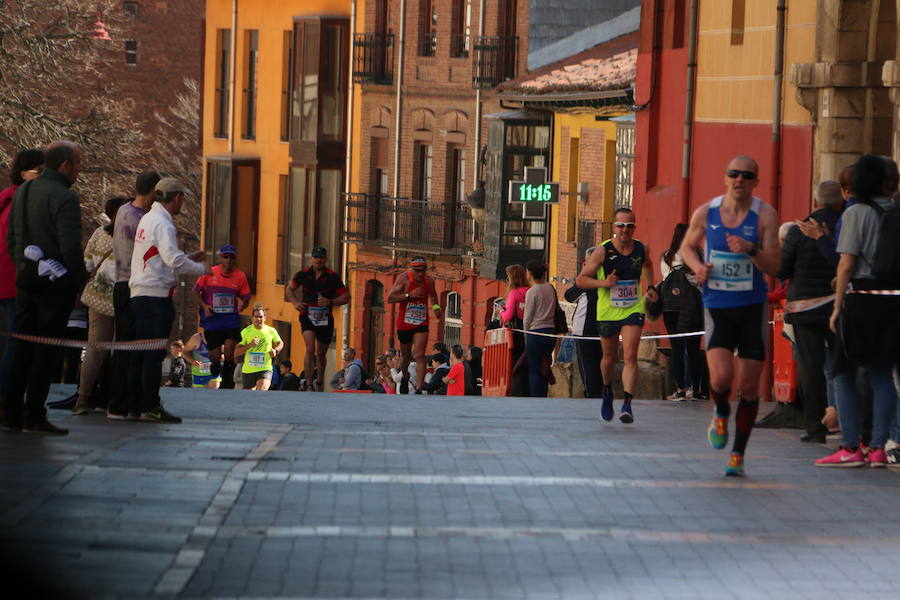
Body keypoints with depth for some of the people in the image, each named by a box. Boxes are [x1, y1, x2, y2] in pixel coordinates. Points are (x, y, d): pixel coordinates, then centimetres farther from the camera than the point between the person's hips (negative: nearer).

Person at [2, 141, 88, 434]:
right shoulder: (64, 198, -15)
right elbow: (70, 246, -20)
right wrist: (80, 279, -8)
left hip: (26, 283, 8)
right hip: (56, 285, -8)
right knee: (46, 350, -3)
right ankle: (34, 415, -4)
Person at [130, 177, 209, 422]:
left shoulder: (147, 219, 18)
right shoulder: (162, 224, -12)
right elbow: (174, 261, -20)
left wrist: (189, 259, 24)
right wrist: (201, 268, -6)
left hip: (139, 294, 10)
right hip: (157, 295, -10)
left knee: (141, 353, 10)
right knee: (155, 353, -8)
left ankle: (136, 406, 12)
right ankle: (150, 406, -9)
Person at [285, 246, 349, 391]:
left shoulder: (333, 277, -5)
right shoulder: (303, 274, -2)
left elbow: (345, 297, 0)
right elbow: (289, 289, 14)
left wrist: (330, 302, -17)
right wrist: (295, 303, -4)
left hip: (325, 319, 1)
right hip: (307, 316, -1)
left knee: (321, 354, 12)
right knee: (310, 349, -20)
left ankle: (319, 383, 35)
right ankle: (309, 385, -18)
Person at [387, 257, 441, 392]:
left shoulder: (429, 281, 1)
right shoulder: (403, 278, -11)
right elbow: (390, 298, -18)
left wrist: (435, 306, 7)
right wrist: (409, 295, -26)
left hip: (421, 324, 1)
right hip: (404, 324, -1)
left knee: (419, 356, -13)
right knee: (406, 355, 14)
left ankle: (419, 388, -19)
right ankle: (405, 376, 45)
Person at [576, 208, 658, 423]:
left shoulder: (642, 249, -1)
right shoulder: (603, 251, -11)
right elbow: (580, 279, -8)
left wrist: (649, 287, 14)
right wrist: (604, 283, -22)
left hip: (633, 310, 1)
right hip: (607, 312, -1)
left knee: (630, 356, -15)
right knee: (609, 358, 14)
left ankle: (627, 404, -20)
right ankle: (607, 392, 43)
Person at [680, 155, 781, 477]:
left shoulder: (765, 215, -5)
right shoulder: (706, 213, 0)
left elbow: (774, 266, -9)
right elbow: (687, 245, 18)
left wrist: (752, 250, -28)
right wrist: (697, 267, -2)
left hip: (753, 307, 0)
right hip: (717, 306, 0)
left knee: (750, 386, 1)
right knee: (721, 377, -18)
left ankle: (738, 454, 15)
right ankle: (721, 413, 17)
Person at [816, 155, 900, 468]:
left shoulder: (856, 213, -6)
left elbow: (847, 263, -9)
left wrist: (837, 307, -4)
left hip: (861, 300, -5)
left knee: (845, 374, 2)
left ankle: (850, 448, -4)